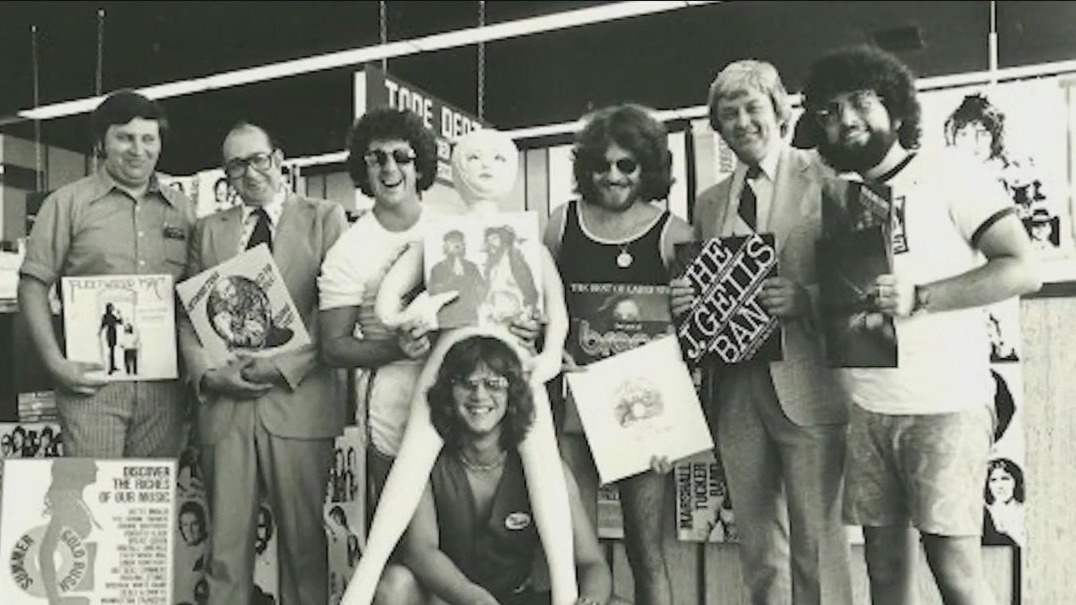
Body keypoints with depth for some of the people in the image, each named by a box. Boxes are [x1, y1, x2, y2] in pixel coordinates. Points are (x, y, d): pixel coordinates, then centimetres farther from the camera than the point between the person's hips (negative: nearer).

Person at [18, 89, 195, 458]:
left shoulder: (183, 211, 12)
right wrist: (56, 364, -9)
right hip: (92, 379, -2)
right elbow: (32, 286, 1)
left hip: (164, 385, 3)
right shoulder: (68, 203, 4)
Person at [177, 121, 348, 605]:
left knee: (303, 537, 3)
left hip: (297, 398, -2)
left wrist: (284, 366, -12)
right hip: (223, 401, 3)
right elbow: (187, 314, 12)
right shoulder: (208, 229, 17)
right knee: (225, 542, 4)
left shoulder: (324, 218, 5)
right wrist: (207, 371, -5)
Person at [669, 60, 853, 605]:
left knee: (815, 545, 0)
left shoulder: (824, 180, 0)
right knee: (758, 550, 13)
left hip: (803, 387, -5)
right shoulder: (708, 204, 16)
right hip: (733, 390, 5)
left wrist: (804, 299, -21)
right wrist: (684, 302, -2)